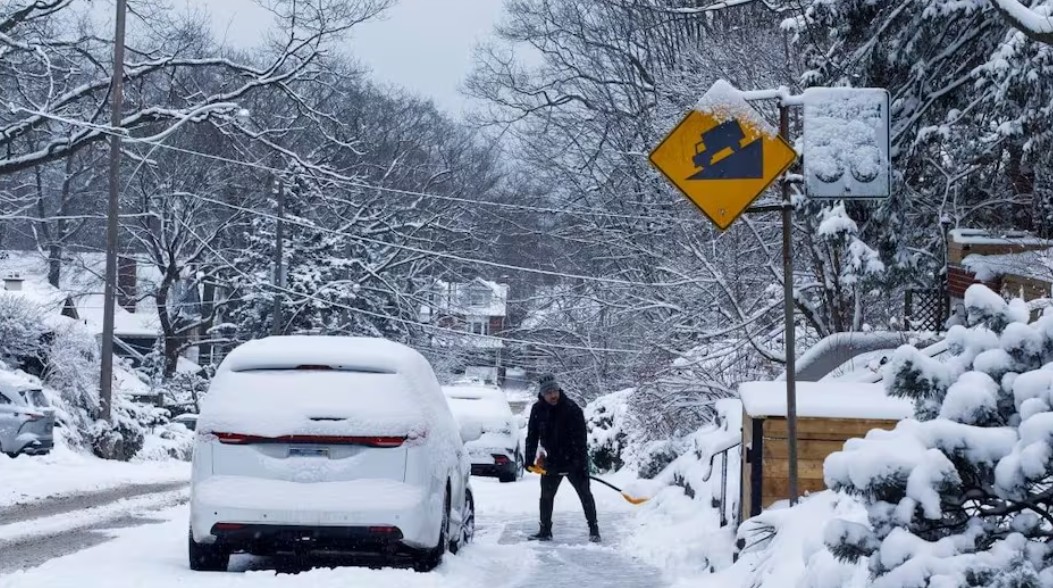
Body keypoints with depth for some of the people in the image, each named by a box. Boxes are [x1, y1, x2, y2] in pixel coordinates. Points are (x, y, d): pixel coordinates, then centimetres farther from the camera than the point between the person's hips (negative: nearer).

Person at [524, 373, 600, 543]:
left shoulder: (572, 408, -18)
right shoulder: (537, 410, -5)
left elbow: (581, 439, -20)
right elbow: (532, 436, 4)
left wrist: (582, 464, -24)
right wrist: (530, 459, -1)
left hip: (574, 461, -4)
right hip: (552, 462, 4)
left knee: (585, 495, 2)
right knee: (546, 497, 8)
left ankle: (594, 530, 12)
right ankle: (545, 531, 20)